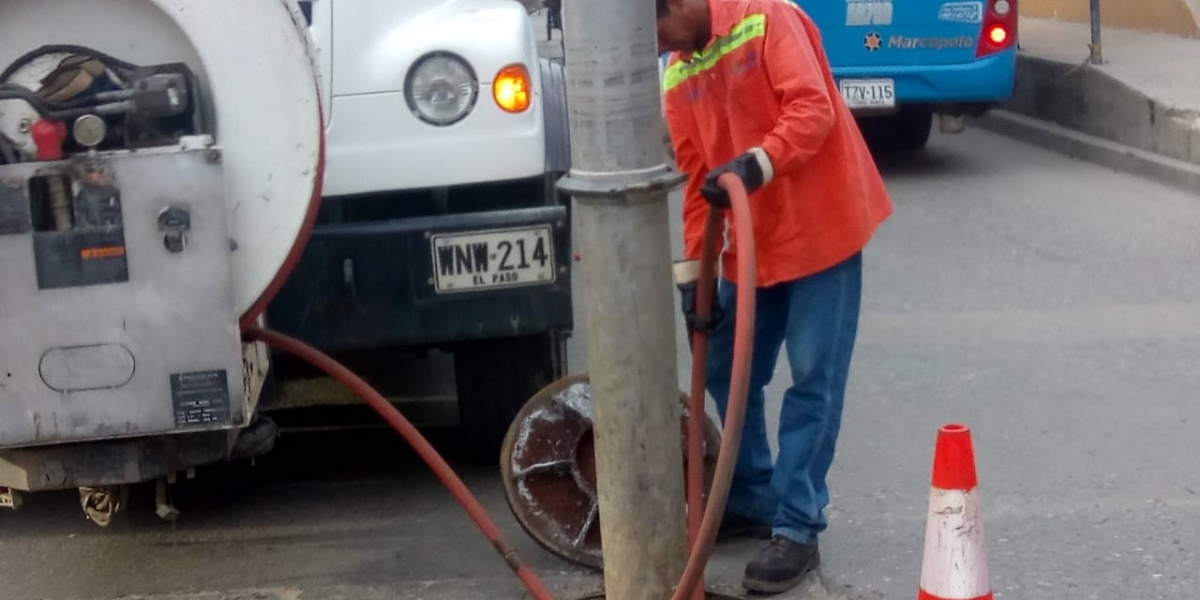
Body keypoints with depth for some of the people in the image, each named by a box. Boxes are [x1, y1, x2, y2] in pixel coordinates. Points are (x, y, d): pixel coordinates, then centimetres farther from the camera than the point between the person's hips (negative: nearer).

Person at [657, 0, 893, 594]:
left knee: (813, 381, -5)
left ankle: (797, 529, 0)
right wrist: (691, 269, 4)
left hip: (822, 228, -7)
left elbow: (814, 108, -21)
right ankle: (751, 502, 26)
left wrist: (758, 163, -35)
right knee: (727, 373, 11)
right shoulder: (677, 76, 8)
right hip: (751, 244, 7)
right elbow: (697, 178, 10)